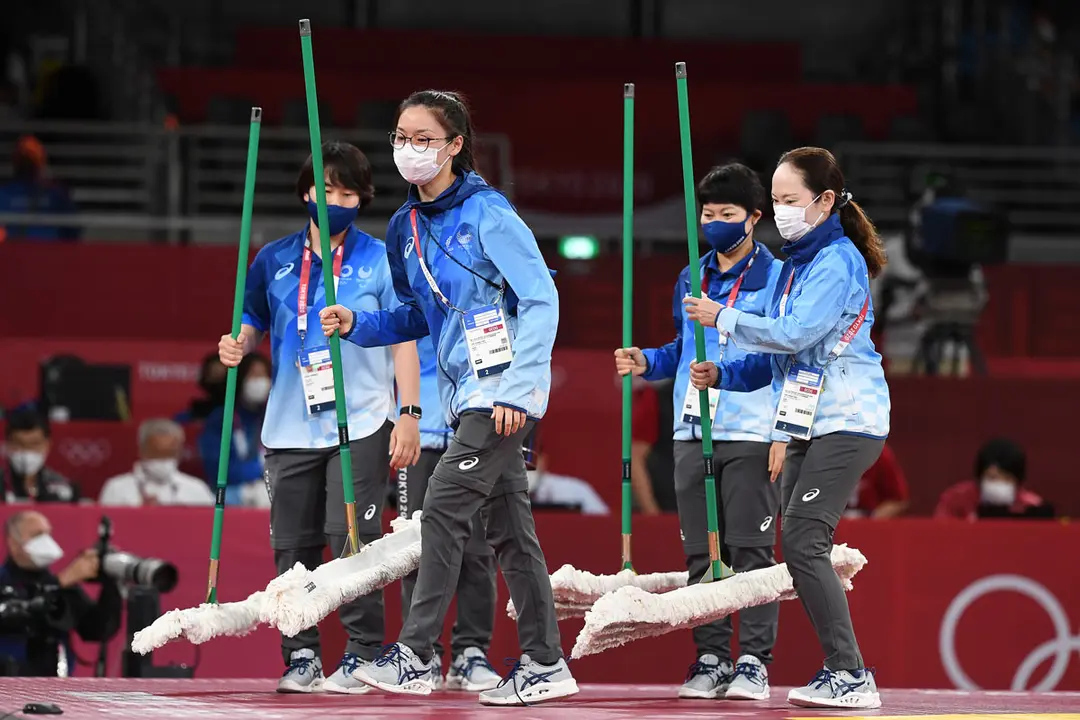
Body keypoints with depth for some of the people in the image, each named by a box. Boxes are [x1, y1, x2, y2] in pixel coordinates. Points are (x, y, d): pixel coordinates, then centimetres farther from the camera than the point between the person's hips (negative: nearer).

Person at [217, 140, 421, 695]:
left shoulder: (380, 261, 1)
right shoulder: (274, 262, 10)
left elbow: (404, 341, 1)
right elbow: (253, 326, 17)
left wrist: (408, 416, -6)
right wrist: (237, 346, -7)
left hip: (360, 426, -3)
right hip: (290, 428, 4)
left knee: (352, 540, -10)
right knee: (292, 546, 3)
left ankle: (362, 656, -3)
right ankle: (301, 657, 11)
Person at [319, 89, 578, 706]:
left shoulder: (486, 213, -13)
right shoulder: (406, 226, 11)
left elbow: (541, 300, -15)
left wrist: (517, 387, -21)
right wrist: (358, 325, 4)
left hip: (505, 391, -8)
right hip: (464, 394, 8)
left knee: (444, 507, -13)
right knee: (508, 527, 9)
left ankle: (416, 656, -10)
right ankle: (545, 664, 12)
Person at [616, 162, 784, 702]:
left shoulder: (776, 278, -1)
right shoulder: (691, 280, 16)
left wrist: (786, 433, -12)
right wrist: (646, 363, 6)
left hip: (753, 435, -6)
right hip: (692, 435, 6)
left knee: (752, 552, -6)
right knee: (702, 555, 6)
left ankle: (754, 663, -3)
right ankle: (710, 659, 11)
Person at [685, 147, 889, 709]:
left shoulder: (838, 261, -12)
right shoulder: (797, 265, 17)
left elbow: (796, 334, -22)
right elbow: (780, 356, 20)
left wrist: (725, 319, -14)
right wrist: (724, 374, 6)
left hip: (847, 423, -10)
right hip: (809, 425, 10)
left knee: (804, 541, -16)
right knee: (799, 544, 6)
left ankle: (850, 676, -14)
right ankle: (838, 673, 10)